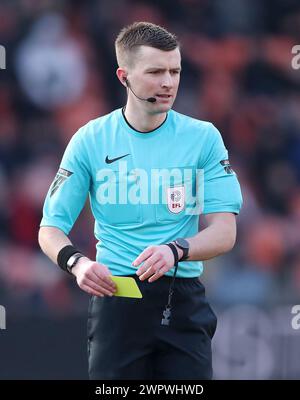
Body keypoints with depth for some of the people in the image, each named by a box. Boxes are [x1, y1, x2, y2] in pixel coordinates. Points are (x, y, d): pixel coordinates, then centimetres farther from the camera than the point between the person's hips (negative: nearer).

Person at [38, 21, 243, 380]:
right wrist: (76, 262, -19)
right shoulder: (90, 140, 2)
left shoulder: (203, 137, 2)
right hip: (116, 299, -1)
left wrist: (175, 251, -23)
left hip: (185, 302, 1)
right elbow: (51, 229, 3)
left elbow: (224, 233, -3)